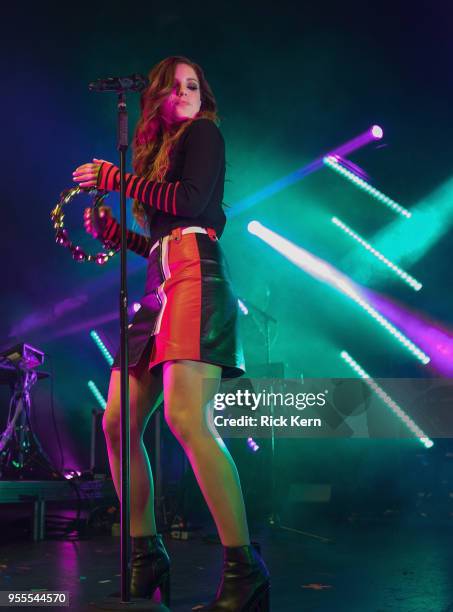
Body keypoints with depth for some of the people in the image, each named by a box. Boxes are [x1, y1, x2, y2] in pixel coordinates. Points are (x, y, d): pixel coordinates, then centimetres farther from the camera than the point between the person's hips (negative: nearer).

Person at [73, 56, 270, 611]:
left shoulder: (204, 133, 9)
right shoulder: (159, 149, 29)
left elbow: (191, 201, -10)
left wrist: (116, 179, -2)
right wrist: (111, 232, 17)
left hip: (194, 273, -9)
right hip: (160, 285, 9)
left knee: (186, 416, -25)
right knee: (118, 422, 1)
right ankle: (146, 560, 10)